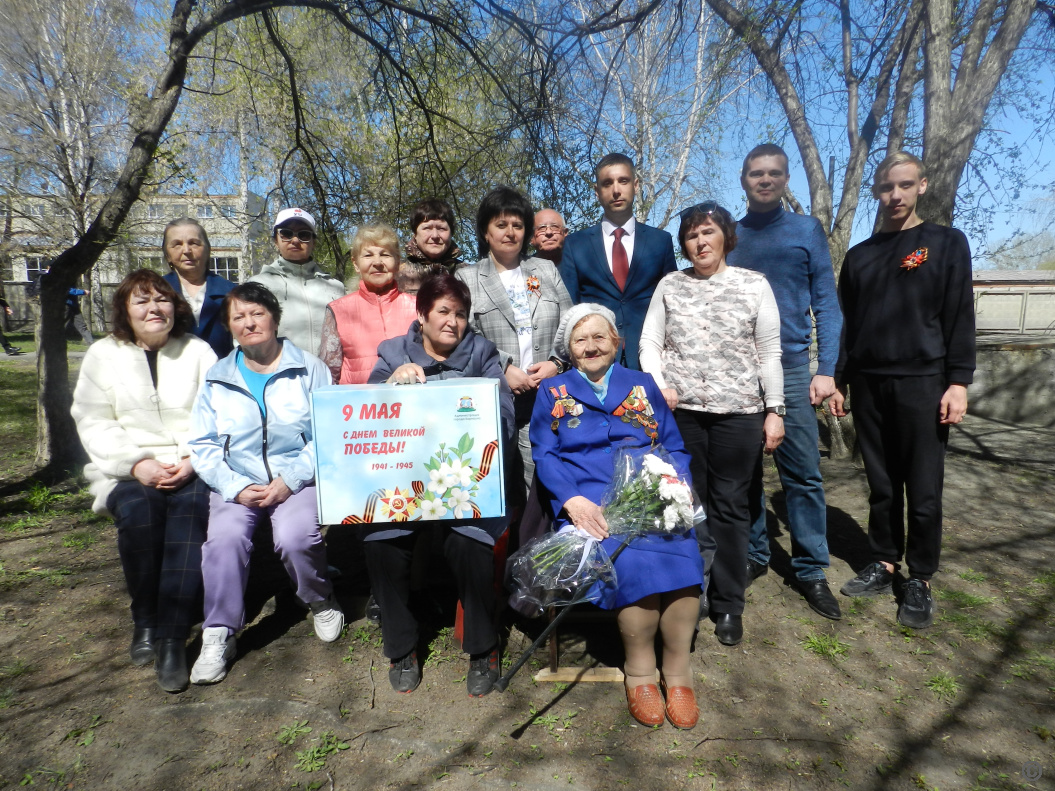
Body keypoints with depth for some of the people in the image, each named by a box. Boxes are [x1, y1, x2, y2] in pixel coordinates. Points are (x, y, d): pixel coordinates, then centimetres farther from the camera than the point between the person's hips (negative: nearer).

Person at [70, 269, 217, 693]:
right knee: (136, 509, -30)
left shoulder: (198, 351, 9)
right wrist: (137, 464, -13)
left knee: (190, 505, -32)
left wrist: (192, 460, -17)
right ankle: (145, 620, -9)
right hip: (129, 470, 1)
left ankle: (173, 638, -29)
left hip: (191, 469, -1)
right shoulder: (103, 354, 12)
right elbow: (93, 422, 3)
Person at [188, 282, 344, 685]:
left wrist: (289, 482, -14)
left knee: (296, 537, -28)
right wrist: (236, 488, -10)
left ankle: (322, 603, 3)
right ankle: (218, 635, -8)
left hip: (298, 480, -2)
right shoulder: (218, 377, 11)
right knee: (224, 536, -26)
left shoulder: (310, 369, 3)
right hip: (237, 485, 3)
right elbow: (202, 445, 6)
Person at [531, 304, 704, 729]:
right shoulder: (553, 392, 14)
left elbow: (675, 448, 14)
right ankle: (639, 668, -4)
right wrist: (572, 499, -13)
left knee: (679, 551, -28)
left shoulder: (644, 386, 19)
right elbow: (544, 455, 4)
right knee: (628, 559, -30)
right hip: (588, 504, -2)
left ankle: (677, 667, -6)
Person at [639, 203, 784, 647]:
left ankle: (728, 606, 18)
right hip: (679, 411, 1)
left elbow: (769, 352, 5)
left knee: (730, 507, 5)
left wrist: (775, 410, 1)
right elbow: (650, 342, 8)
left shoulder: (754, 285, 6)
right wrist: (658, 386, -8)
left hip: (738, 412, 0)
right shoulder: (669, 286, 10)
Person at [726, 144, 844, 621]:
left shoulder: (807, 231, 7)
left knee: (803, 474, -1)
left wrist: (826, 369, -7)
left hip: (791, 368, -2)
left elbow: (826, 303, 3)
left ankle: (810, 571, 12)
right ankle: (753, 556, 23)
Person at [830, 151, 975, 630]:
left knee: (923, 490, 1)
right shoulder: (859, 256, 14)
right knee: (881, 485, 9)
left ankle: (920, 582, 14)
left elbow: (960, 317, -2)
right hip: (868, 385, 3)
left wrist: (958, 381, -10)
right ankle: (884, 565, 21)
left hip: (922, 383, -3)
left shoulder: (946, 244, 4)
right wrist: (838, 381, 10)